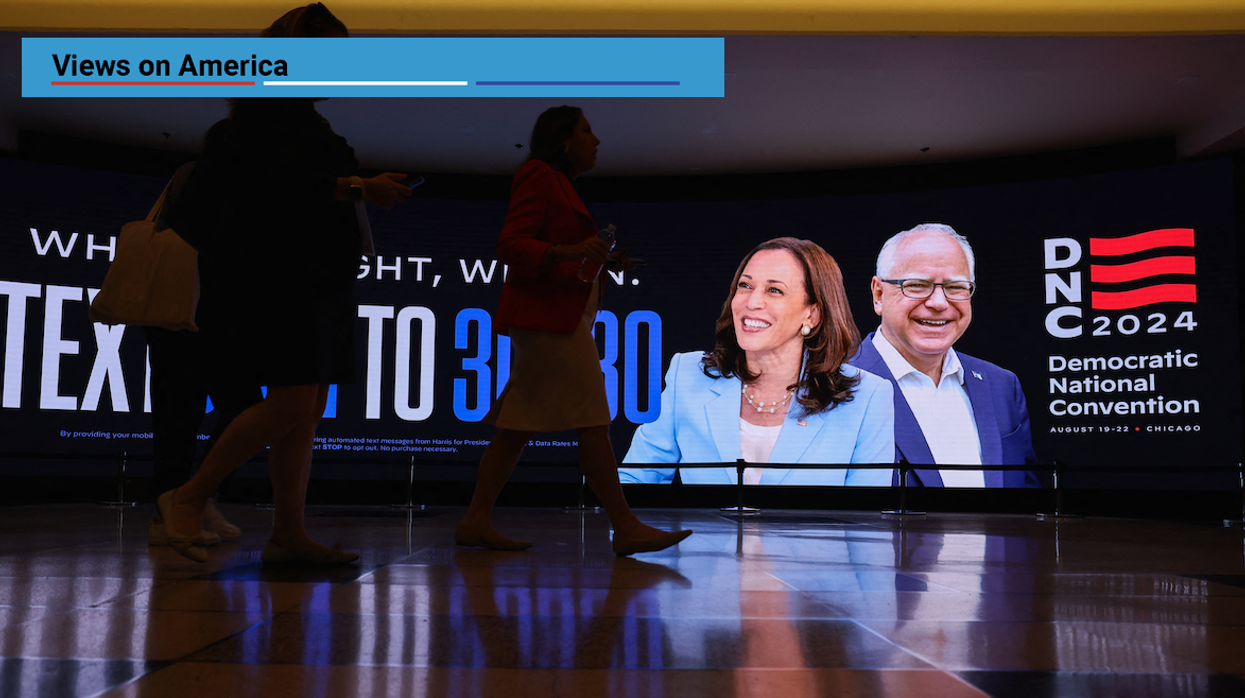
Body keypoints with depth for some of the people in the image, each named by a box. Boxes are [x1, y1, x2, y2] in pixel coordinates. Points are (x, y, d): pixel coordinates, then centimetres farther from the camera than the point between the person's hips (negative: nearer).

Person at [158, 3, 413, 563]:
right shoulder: (268, 102, -4)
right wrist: (358, 188, -17)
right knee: (292, 405, -15)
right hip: (274, 272, -10)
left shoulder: (303, 114, 23)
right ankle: (188, 498, 0)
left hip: (311, 278, 10)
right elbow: (277, 182, -17)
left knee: (309, 410, 4)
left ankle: (288, 536, 6)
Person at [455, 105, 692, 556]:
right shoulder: (539, 174, -5)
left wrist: (604, 261, 11)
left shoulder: (559, 184, 25)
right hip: (547, 314, -10)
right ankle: (625, 528, -11)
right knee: (592, 420, -12)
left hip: (559, 313, 10)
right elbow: (511, 247, -13)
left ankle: (476, 522, 6)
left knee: (521, 424, 5)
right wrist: (568, 251, -27)